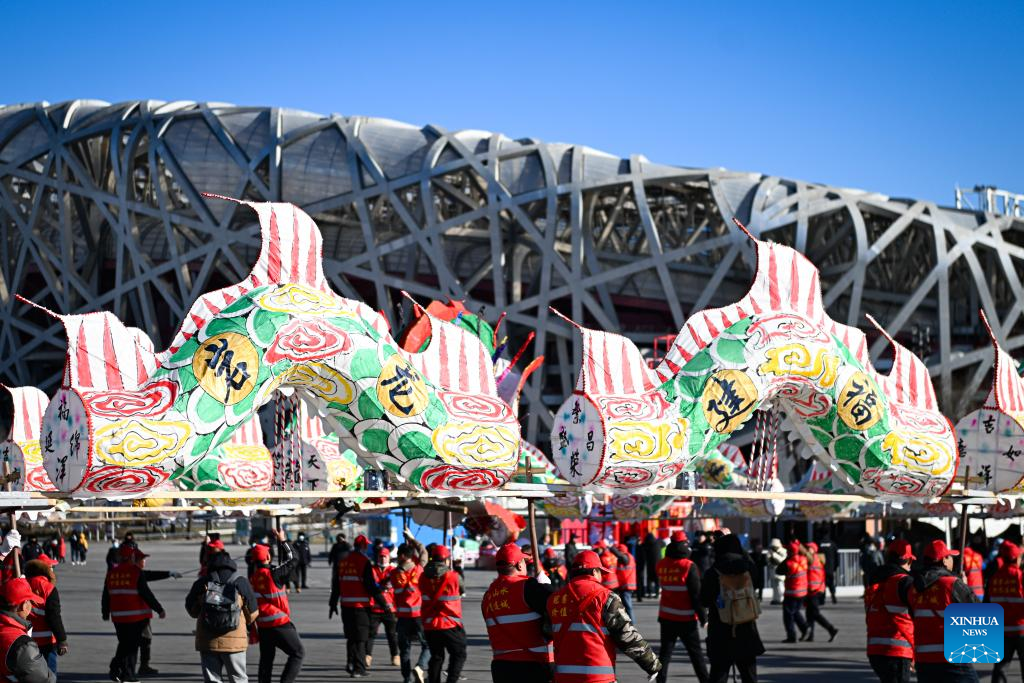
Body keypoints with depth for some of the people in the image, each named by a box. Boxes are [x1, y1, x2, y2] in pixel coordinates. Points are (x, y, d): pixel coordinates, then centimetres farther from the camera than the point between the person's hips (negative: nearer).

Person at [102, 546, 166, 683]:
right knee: (132, 645, 3)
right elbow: (146, 594, -13)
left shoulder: (111, 573, 6)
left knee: (124, 644, 20)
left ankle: (116, 669, 11)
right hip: (136, 615, -5)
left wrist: (105, 613, 25)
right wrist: (159, 610, -6)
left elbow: (106, 596, 12)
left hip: (118, 616, 5)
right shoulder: (136, 572, -11)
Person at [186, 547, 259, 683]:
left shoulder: (201, 583, -1)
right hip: (234, 641, -1)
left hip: (207, 641, 1)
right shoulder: (241, 583, -3)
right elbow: (252, 614, 3)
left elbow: (191, 611, 12)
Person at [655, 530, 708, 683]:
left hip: (666, 617, 4)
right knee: (696, 653, 6)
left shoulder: (661, 565, 1)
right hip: (686, 619, -4)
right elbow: (696, 594, -14)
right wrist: (703, 618, -8)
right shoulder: (689, 566, -14)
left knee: (665, 652, 9)